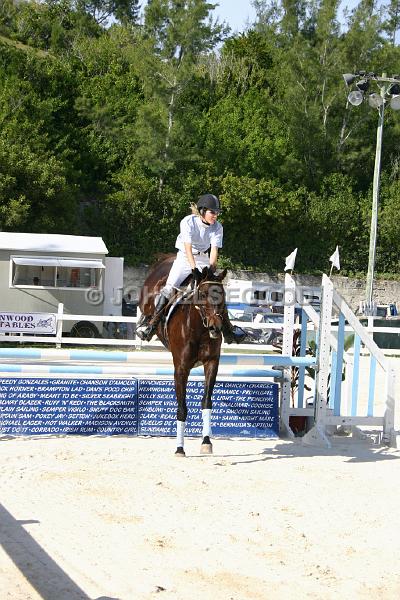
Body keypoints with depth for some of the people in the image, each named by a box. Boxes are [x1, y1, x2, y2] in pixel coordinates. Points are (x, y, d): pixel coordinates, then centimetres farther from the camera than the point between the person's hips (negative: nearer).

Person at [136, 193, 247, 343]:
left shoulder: (217, 227, -10)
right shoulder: (188, 222, -20)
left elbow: (214, 251, -16)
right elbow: (188, 248, -27)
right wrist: (195, 270, -37)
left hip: (204, 259, 3)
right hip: (185, 258, -3)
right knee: (169, 288, -19)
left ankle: (228, 330, 6)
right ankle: (150, 322, -14)